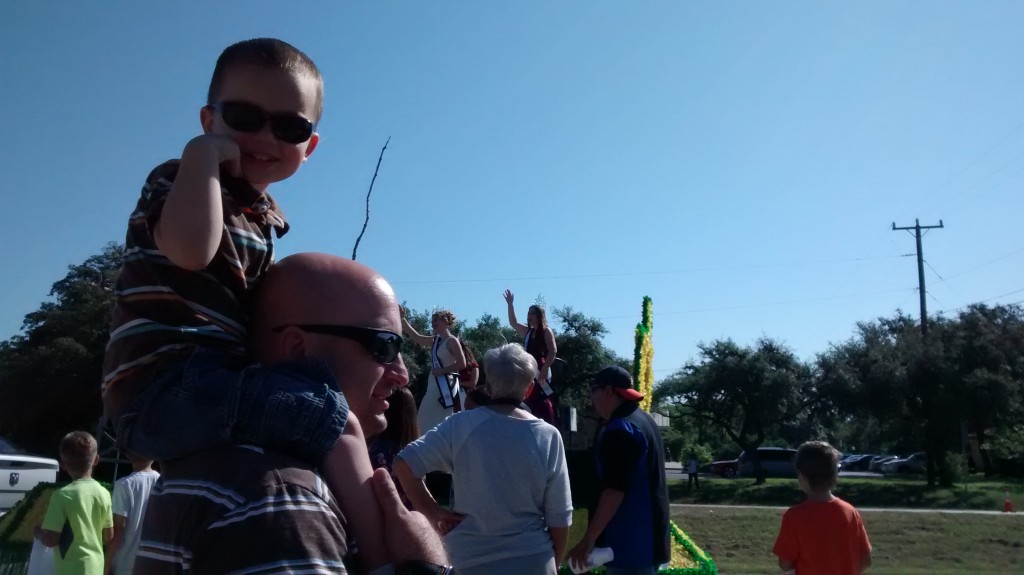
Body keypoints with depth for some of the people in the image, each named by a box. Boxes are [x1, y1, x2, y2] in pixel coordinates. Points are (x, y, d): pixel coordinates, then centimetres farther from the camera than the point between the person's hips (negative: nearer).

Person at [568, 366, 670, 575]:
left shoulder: (621, 428, -18)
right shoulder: (644, 420, 14)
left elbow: (614, 490, -25)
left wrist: (589, 538, -24)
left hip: (629, 539, -10)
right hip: (645, 534, 10)